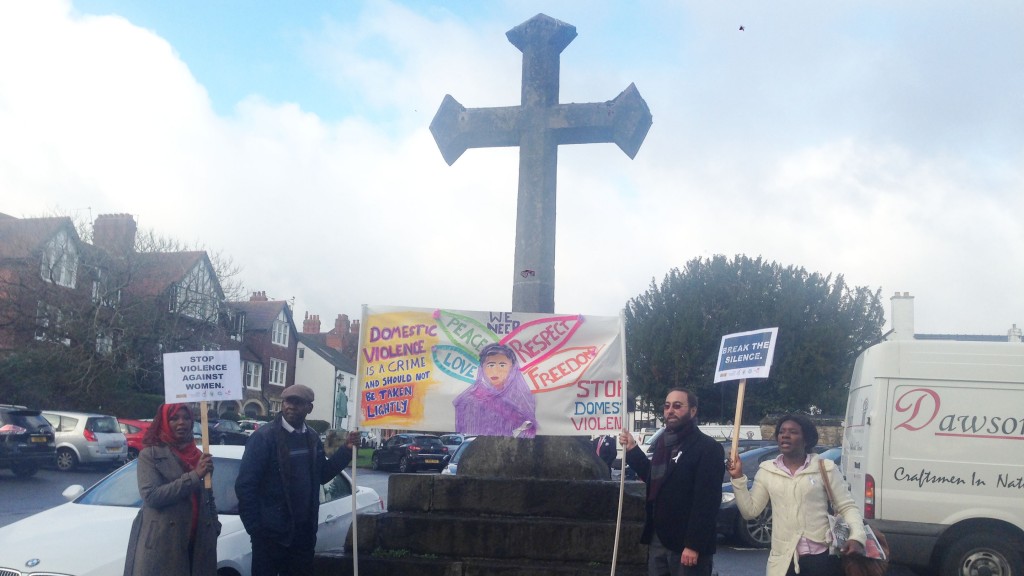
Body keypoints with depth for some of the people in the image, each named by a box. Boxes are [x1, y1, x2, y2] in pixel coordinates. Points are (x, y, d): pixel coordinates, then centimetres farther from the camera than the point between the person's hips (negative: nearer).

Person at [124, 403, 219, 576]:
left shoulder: (198, 455, 13)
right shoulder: (150, 454, -3)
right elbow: (151, 495, -15)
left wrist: (215, 527, 4)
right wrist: (194, 476, -17)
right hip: (161, 543, -4)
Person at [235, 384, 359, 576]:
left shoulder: (312, 437, 8)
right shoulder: (264, 437, -11)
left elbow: (322, 476, 14)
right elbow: (245, 485, -12)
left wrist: (346, 450, 3)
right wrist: (254, 528, -13)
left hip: (305, 532, 6)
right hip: (271, 533, -5)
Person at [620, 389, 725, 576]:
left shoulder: (708, 448, -14)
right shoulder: (662, 442, 13)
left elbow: (707, 501, -19)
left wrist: (694, 545, -23)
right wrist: (632, 450, 12)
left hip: (685, 544, -8)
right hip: (658, 540, 8)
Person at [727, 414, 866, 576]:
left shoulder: (825, 468, 2)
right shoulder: (767, 471, 8)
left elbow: (847, 507, 3)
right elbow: (750, 510, 8)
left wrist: (857, 537, -13)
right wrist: (738, 478, -3)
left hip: (823, 556, -1)